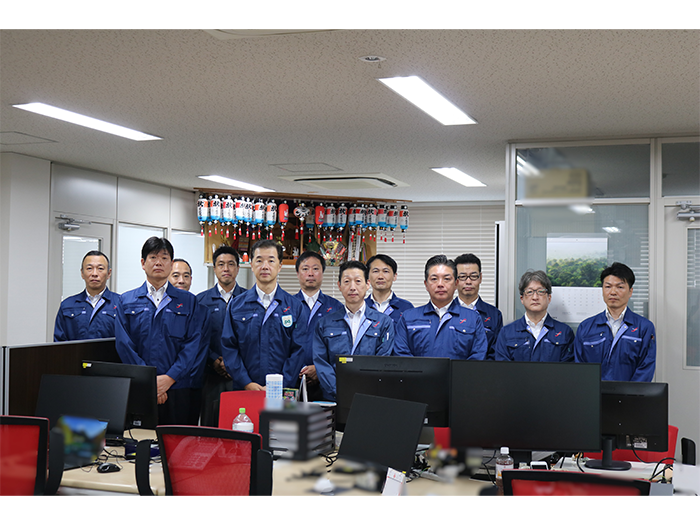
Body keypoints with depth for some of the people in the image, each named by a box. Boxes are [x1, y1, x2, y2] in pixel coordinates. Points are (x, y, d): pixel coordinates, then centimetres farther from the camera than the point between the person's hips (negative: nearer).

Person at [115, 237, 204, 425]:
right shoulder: (127, 301, 12)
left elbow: (194, 345, 1)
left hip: (179, 389, 0)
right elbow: (124, 344, 2)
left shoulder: (188, 301, 11)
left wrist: (169, 378, -11)